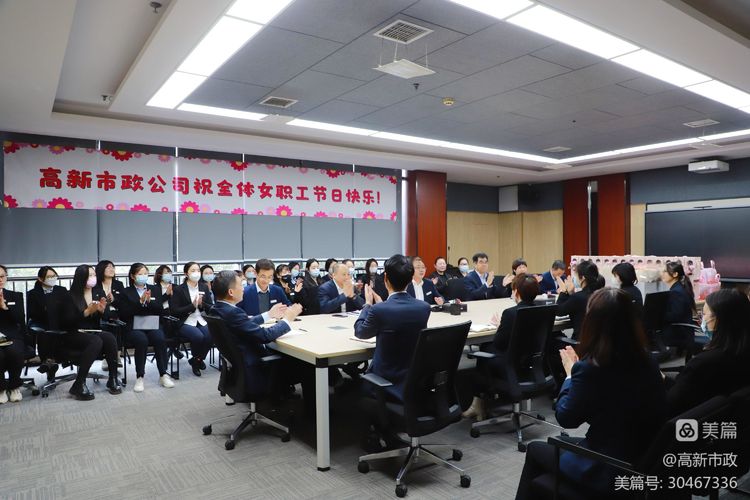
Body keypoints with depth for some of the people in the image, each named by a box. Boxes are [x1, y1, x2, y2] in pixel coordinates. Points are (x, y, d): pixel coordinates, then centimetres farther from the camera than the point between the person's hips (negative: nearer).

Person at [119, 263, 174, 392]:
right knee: (142, 340, -34)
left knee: (160, 339, -31)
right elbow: (124, 314, -2)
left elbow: (160, 310, 9)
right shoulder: (126, 292, 11)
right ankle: (139, 377, -23)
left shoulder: (155, 289, 18)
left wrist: (149, 301, -8)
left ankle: (163, 375, -21)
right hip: (134, 328, -2)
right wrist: (140, 302, -12)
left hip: (152, 326, 2)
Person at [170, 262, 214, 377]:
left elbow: (211, 308, 10)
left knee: (211, 335, -28)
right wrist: (192, 305, -16)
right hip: (185, 323, -3)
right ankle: (198, 360, 0)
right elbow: (174, 311, -8)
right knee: (198, 336, -33)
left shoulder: (204, 287, 12)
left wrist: (201, 304, -11)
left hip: (201, 321, 4)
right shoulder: (178, 289, 0)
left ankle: (196, 360, 1)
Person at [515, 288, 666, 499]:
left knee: (535, 449, 18)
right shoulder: (648, 362, -6)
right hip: (645, 463, 7)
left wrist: (571, 373, 1)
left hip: (608, 471, -6)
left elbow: (565, 418, -11)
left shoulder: (590, 367, -25)